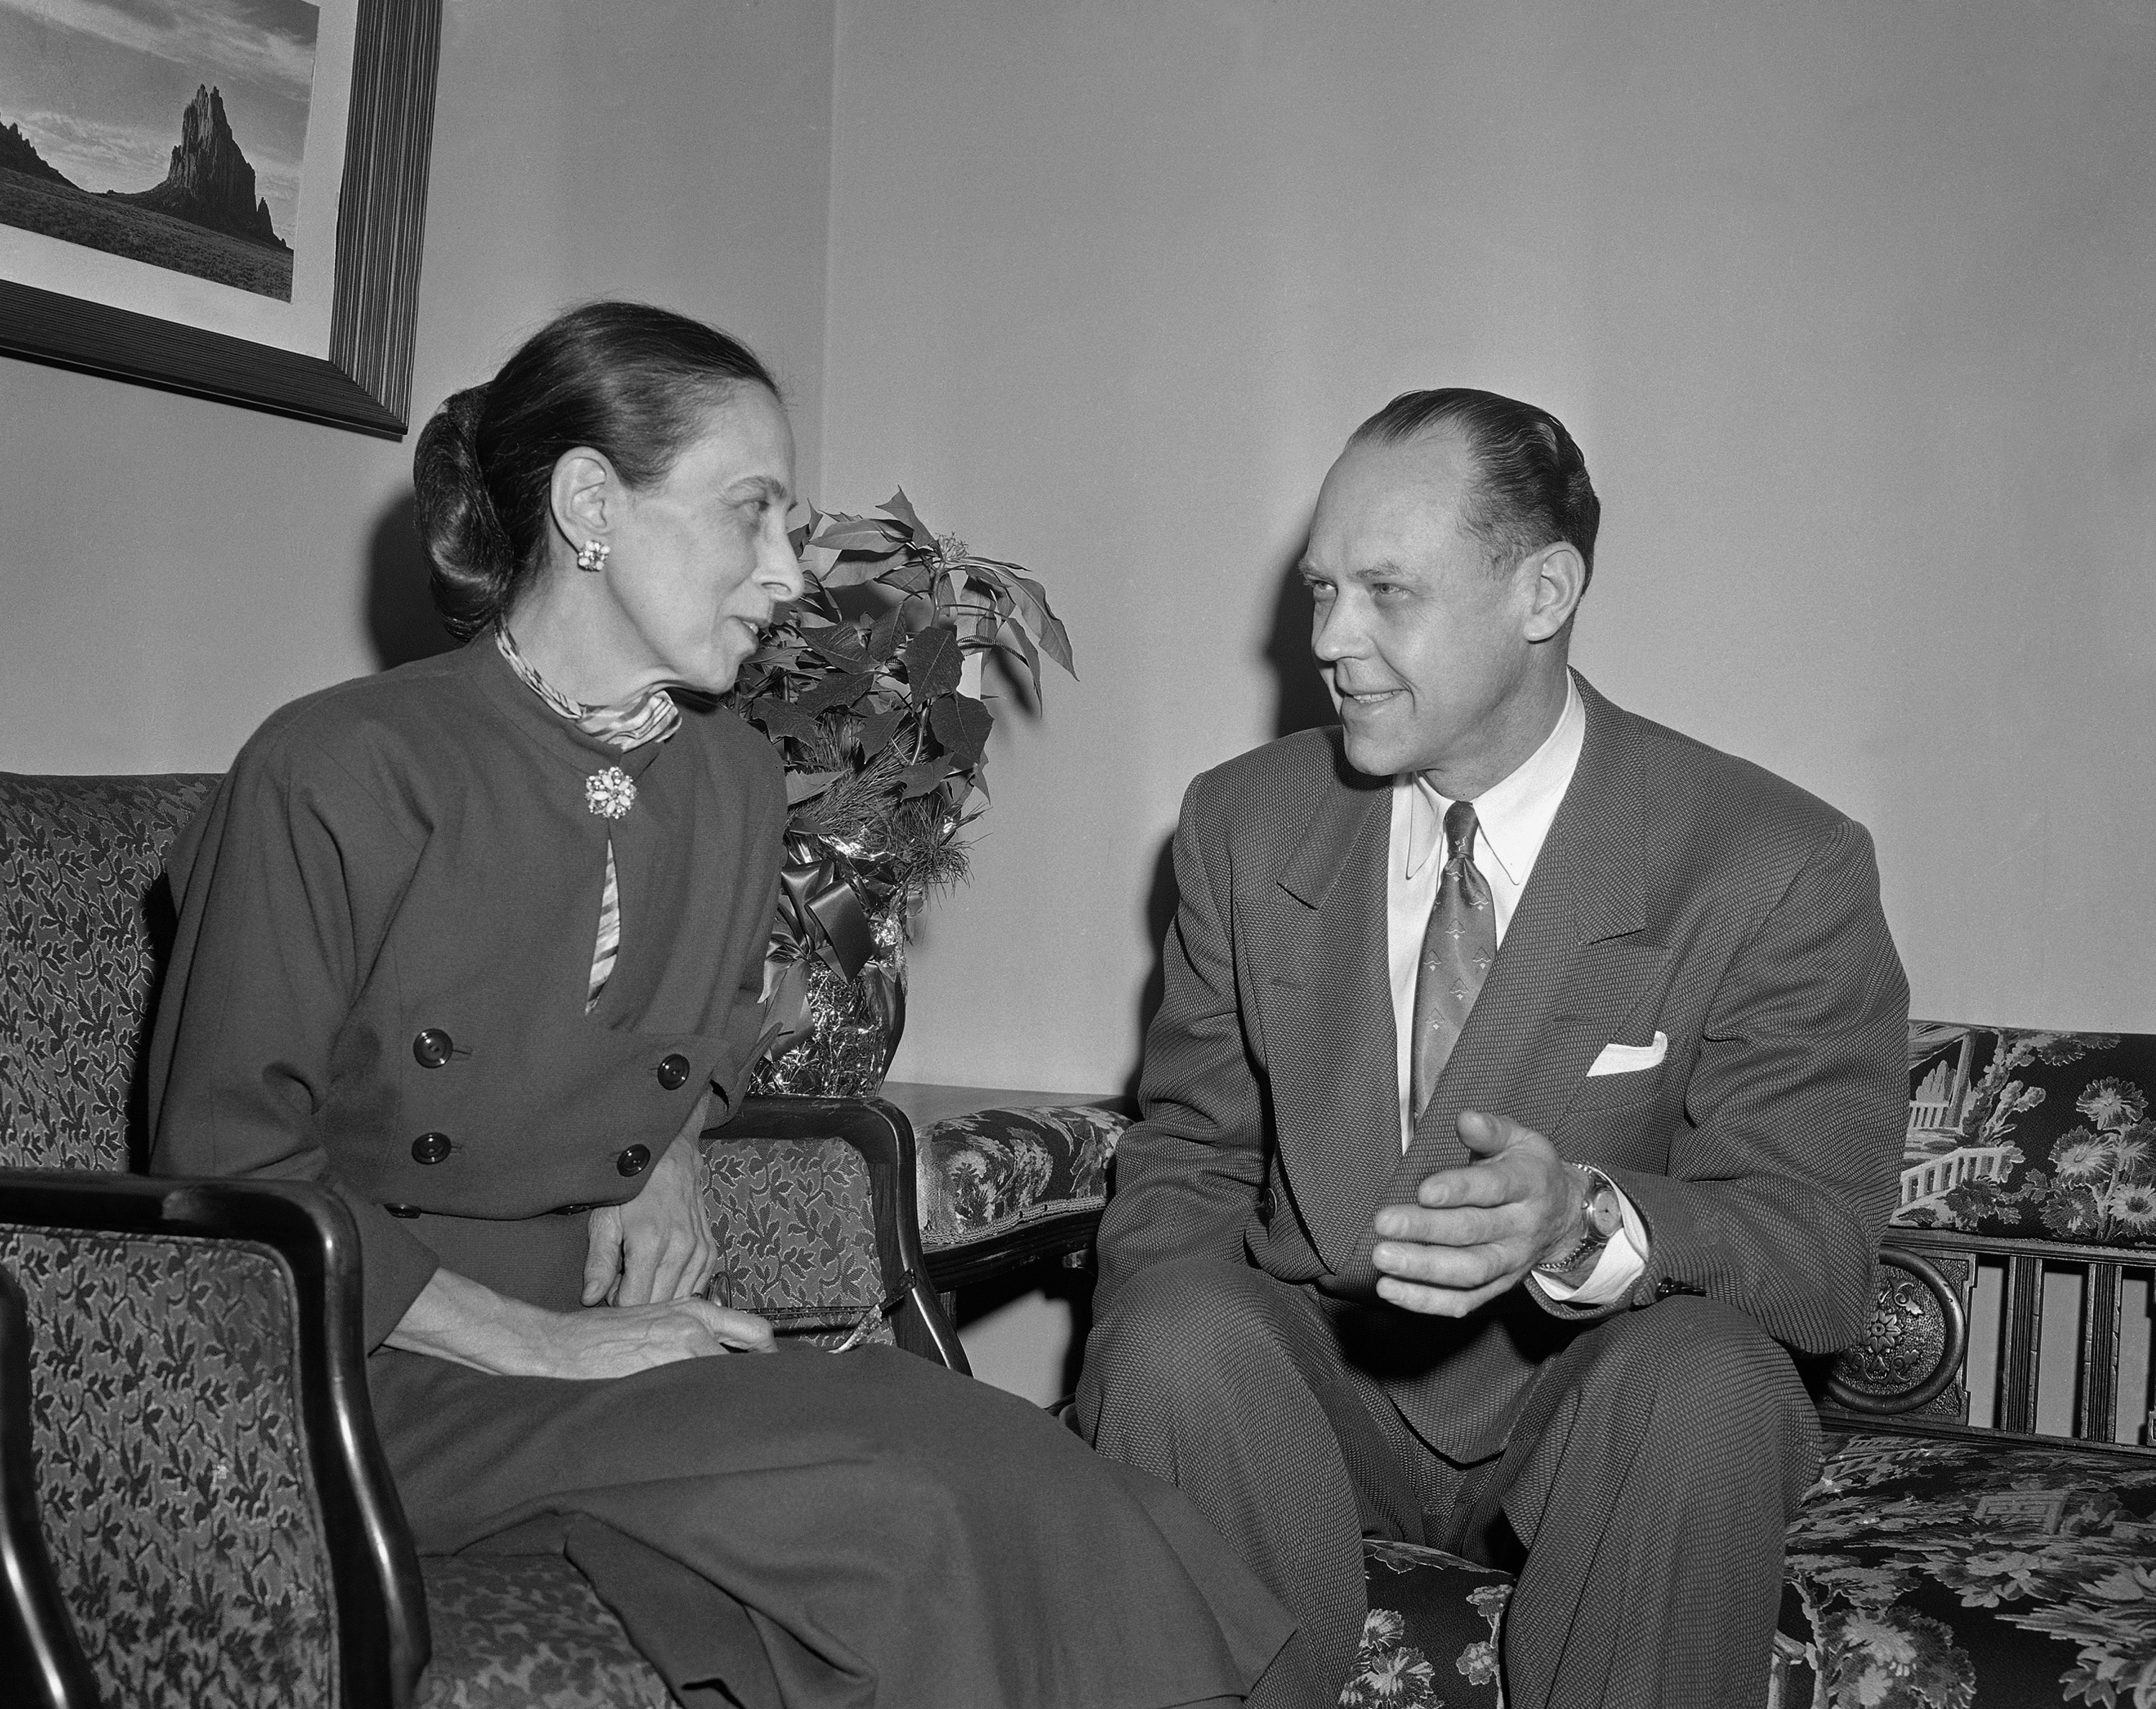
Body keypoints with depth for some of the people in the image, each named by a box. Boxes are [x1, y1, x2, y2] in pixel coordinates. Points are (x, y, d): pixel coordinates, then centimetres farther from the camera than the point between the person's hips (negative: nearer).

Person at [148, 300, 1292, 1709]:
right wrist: (538, 1343, -16)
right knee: (905, 1514, -28)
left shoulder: (733, 778, 9)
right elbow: (230, 1165, -9)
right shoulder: (338, 774, -11)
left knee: (1018, 1479, -24)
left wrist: (668, 1149, 4)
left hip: (623, 1327, 6)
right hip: (392, 1364, -5)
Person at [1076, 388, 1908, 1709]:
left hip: (1597, 1401, -1)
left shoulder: (1778, 872, -12)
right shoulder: (1245, 824, 0)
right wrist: (1149, 1376, -15)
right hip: (1312, 1379, 2)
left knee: (1708, 1377, -32)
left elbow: (1825, 1250, -14)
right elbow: (1188, 1152, 6)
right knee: (1182, 1340, -29)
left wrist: (1588, 1224, -37)